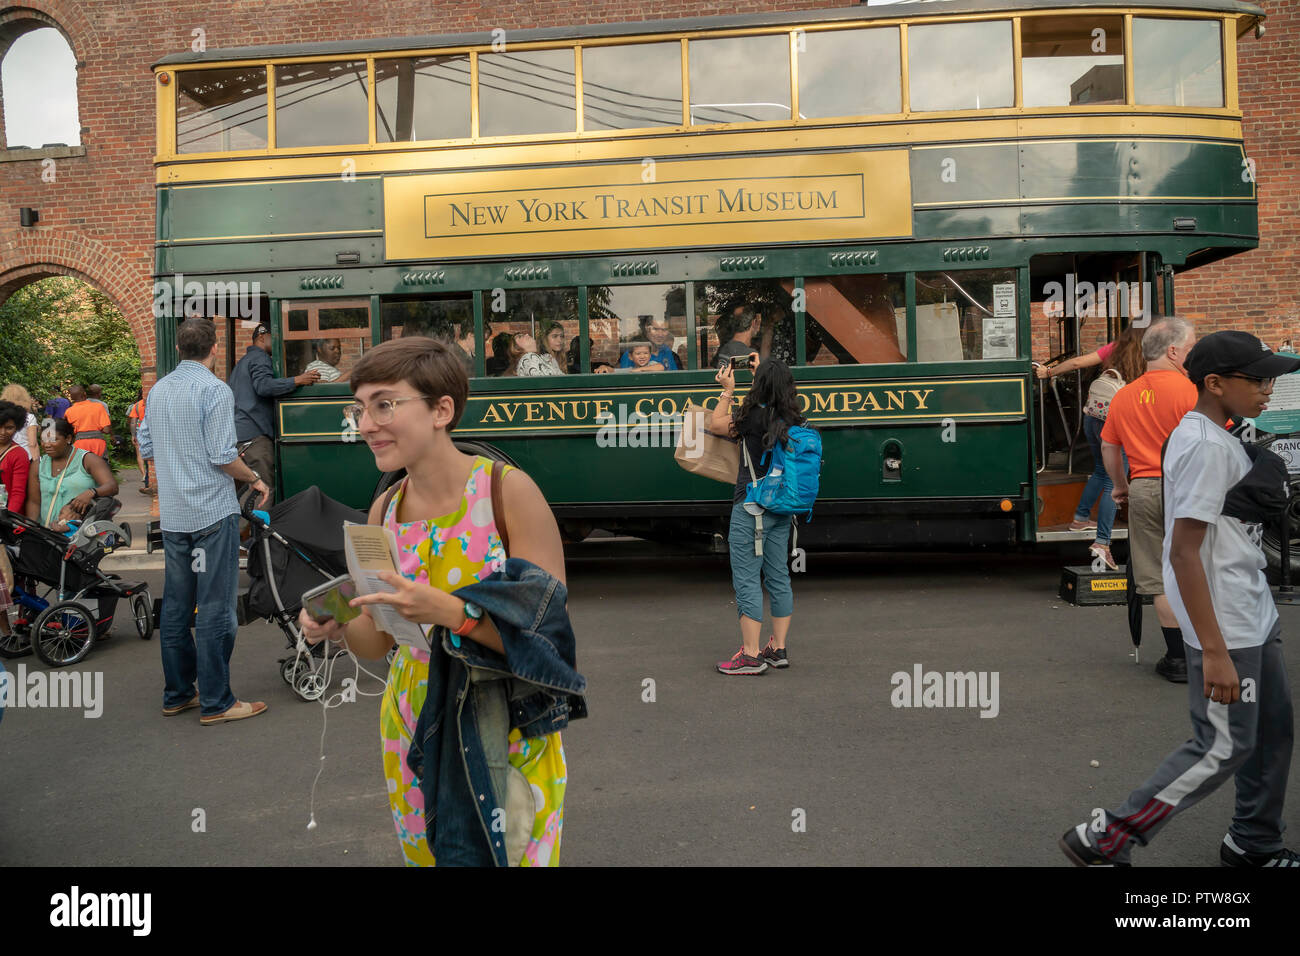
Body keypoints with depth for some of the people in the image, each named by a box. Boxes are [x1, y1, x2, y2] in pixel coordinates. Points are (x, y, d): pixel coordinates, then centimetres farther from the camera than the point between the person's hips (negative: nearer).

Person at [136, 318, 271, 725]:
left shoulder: (158, 389, 10)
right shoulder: (215, 390, -13)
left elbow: (147, 449, 16)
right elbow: (223, 457, -17)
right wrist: (256, 479, -2)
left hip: (172, 515, 8)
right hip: (213, 511, -7)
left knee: (175, 605, 14)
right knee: (215, 608, -2)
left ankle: (177, 694, 24)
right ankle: (215, 702, 3)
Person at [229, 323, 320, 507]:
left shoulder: (242, 362, 30)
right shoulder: (260, 358, -3)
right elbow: (263, 386, -21)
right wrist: (297, 380, -24)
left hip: (237, 432, 11)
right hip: (254, 433, -11)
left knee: (239, 488, 12)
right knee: (264, 485, -16)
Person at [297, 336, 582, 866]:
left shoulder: (508, 490, -17)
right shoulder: (384, 510, 1)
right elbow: (380, 641, 9)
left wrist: (450, 612, -31)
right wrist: (338, 625, -11)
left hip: (508, 743, -5)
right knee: (426, 855, 19)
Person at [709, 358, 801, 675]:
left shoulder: (753, 417, -17)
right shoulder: (793, 420, 3)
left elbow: (715, 424, -2)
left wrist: (728, 390, 8)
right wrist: (763, 372, 34)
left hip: (751, 509, -7)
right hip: (782, 508, 7)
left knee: (746, 580, -2)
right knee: (778, 577, 14)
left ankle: (751, 655, 0)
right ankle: (778, 649, 22)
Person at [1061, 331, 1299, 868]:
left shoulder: (1217, 437, 11)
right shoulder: (1206, 447, -20)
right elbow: (1184, 552, -25)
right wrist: (1214, 651, -25)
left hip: (1255, 616, 10)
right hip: (1223, 624, -10)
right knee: (1224, 748, -4)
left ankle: (1253, 844, 34)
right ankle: (1103, 841, 3)